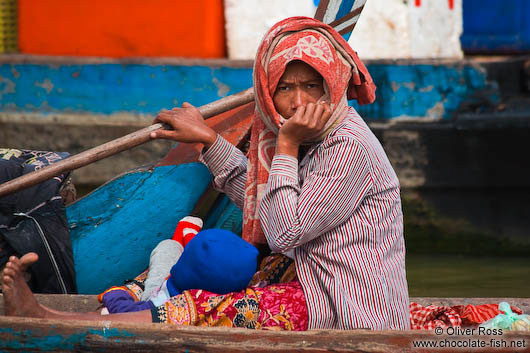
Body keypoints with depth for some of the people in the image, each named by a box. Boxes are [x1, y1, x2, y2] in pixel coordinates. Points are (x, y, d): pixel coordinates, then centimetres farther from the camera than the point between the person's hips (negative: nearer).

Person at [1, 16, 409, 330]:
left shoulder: (349, 148, -18)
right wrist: (207, 138, 26)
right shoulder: (315, 137, 13)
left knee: (209, 311, -16)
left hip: (345, 311, -10)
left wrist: (285, 146, -17)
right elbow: (259, 196, 26)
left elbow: (284, 232, -19)